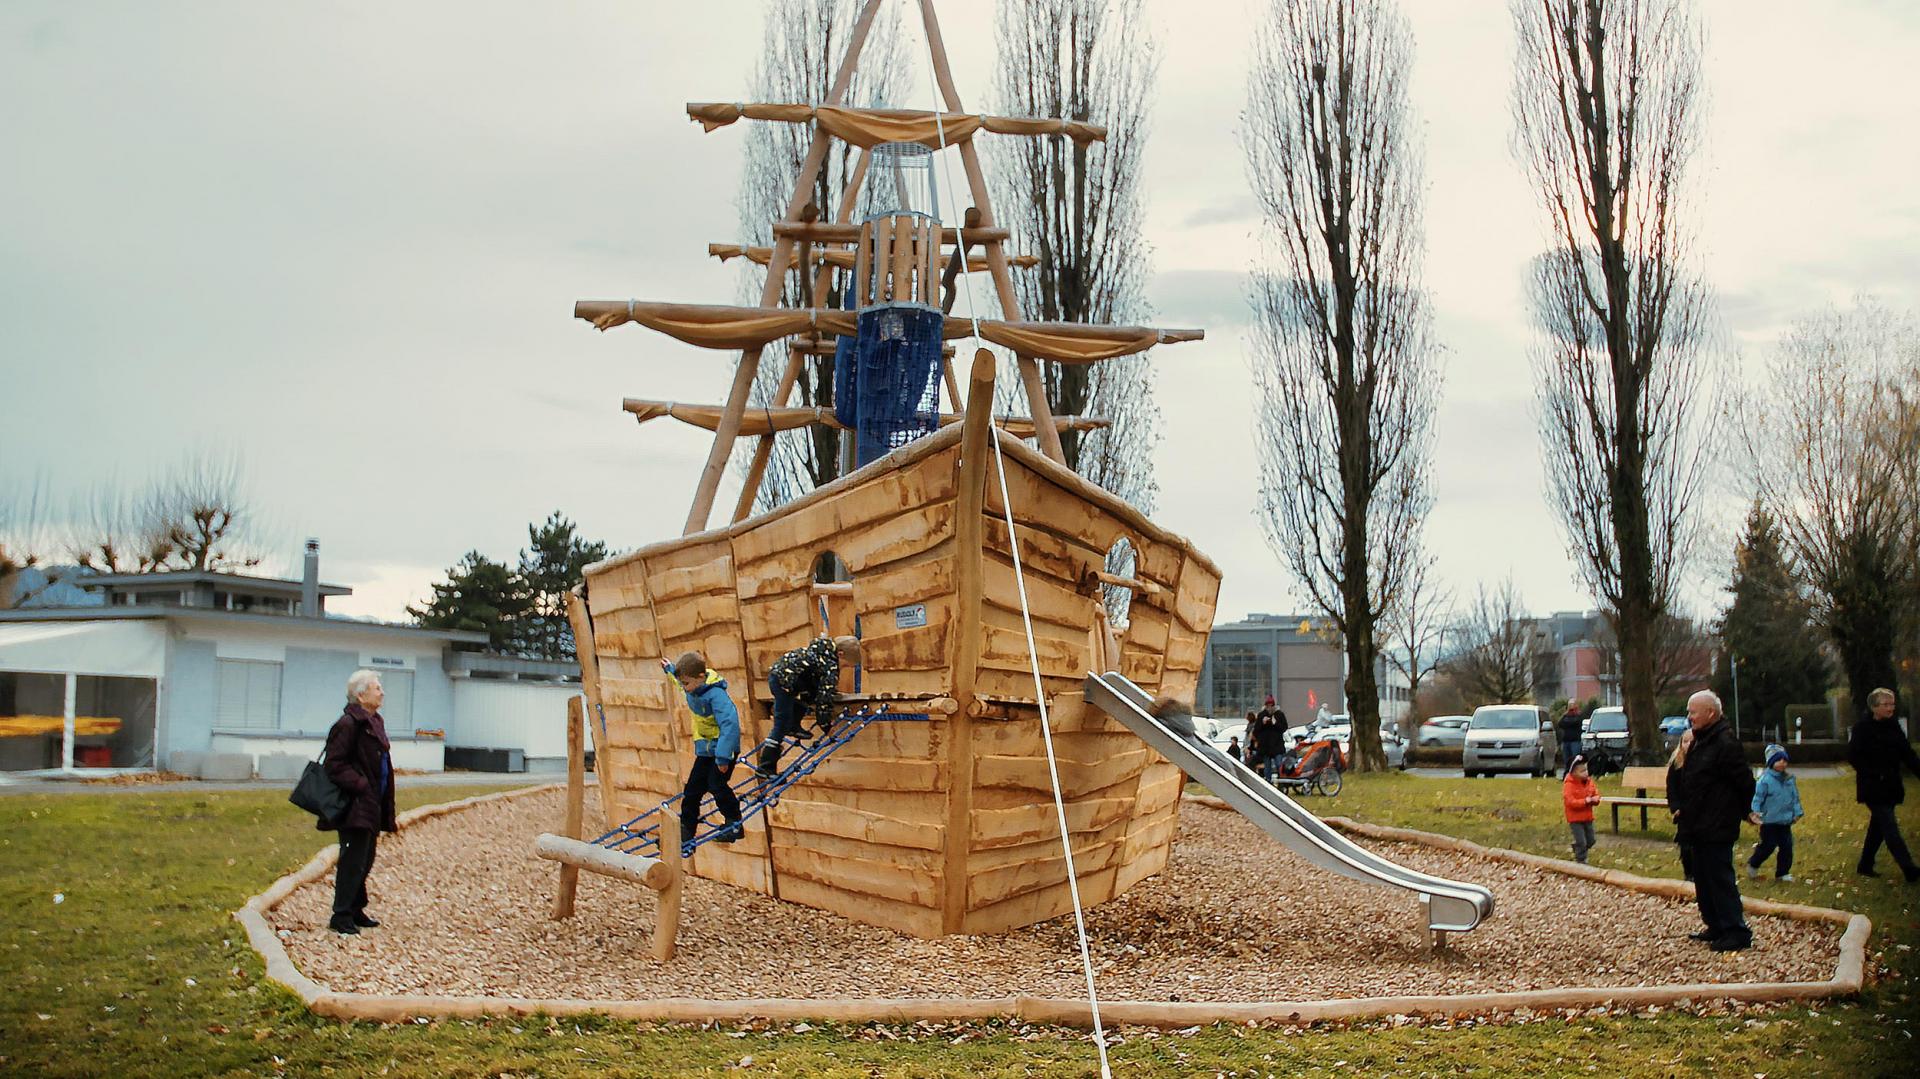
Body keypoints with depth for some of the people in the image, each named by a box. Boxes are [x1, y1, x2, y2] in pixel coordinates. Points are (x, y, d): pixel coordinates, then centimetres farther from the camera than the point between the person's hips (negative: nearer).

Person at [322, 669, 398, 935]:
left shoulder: (375, 722, 14)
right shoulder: (348, 724, -15)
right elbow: (334, 765, -18)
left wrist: (388, 812, 19)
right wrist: (361, 785, -22)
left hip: (371, 807, 10)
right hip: (355, 807, -10)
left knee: (365, 860, 16)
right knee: (353, 860, -5)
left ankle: (355, 910, 27)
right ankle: (341, 916, 4)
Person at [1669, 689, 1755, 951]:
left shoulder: (1725, 743, -17)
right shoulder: (1700, 741, 14)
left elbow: (1744, 783, -17)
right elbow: (1681, 779, 22)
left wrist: (1739, 812, -4)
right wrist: (1678, 806, 9)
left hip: (1717, 829, -10)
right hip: (1699, 828, 10)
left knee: (1720, 879, -7)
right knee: (1703, 879, 15)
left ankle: (1736, 932, -2)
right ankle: (1716, 926, 25)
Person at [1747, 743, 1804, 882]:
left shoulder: (1789, 780, 4)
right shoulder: (1765, 779, -13)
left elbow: (1795, 797, 14)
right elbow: (1758, 797, -13)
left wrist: (1797, 812, 6)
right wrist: (1756, 812, -24)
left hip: (1785, 822, 6)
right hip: (1769, 821, -6)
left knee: (1787, 847, 5)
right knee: (1768, 846, -3)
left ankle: (1782, 873, 17)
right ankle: (1753, 865, 20)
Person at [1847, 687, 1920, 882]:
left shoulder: (1894, 727, 9)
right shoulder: (1862, 728, -11)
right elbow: (1853, 756, -14)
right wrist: (1875, 774, -19)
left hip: (1890, 788, 7)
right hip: (1873, 788, -7)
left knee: (1878, 826, 12)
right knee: (1889, 827, -11)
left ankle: (1865, 866, 23)